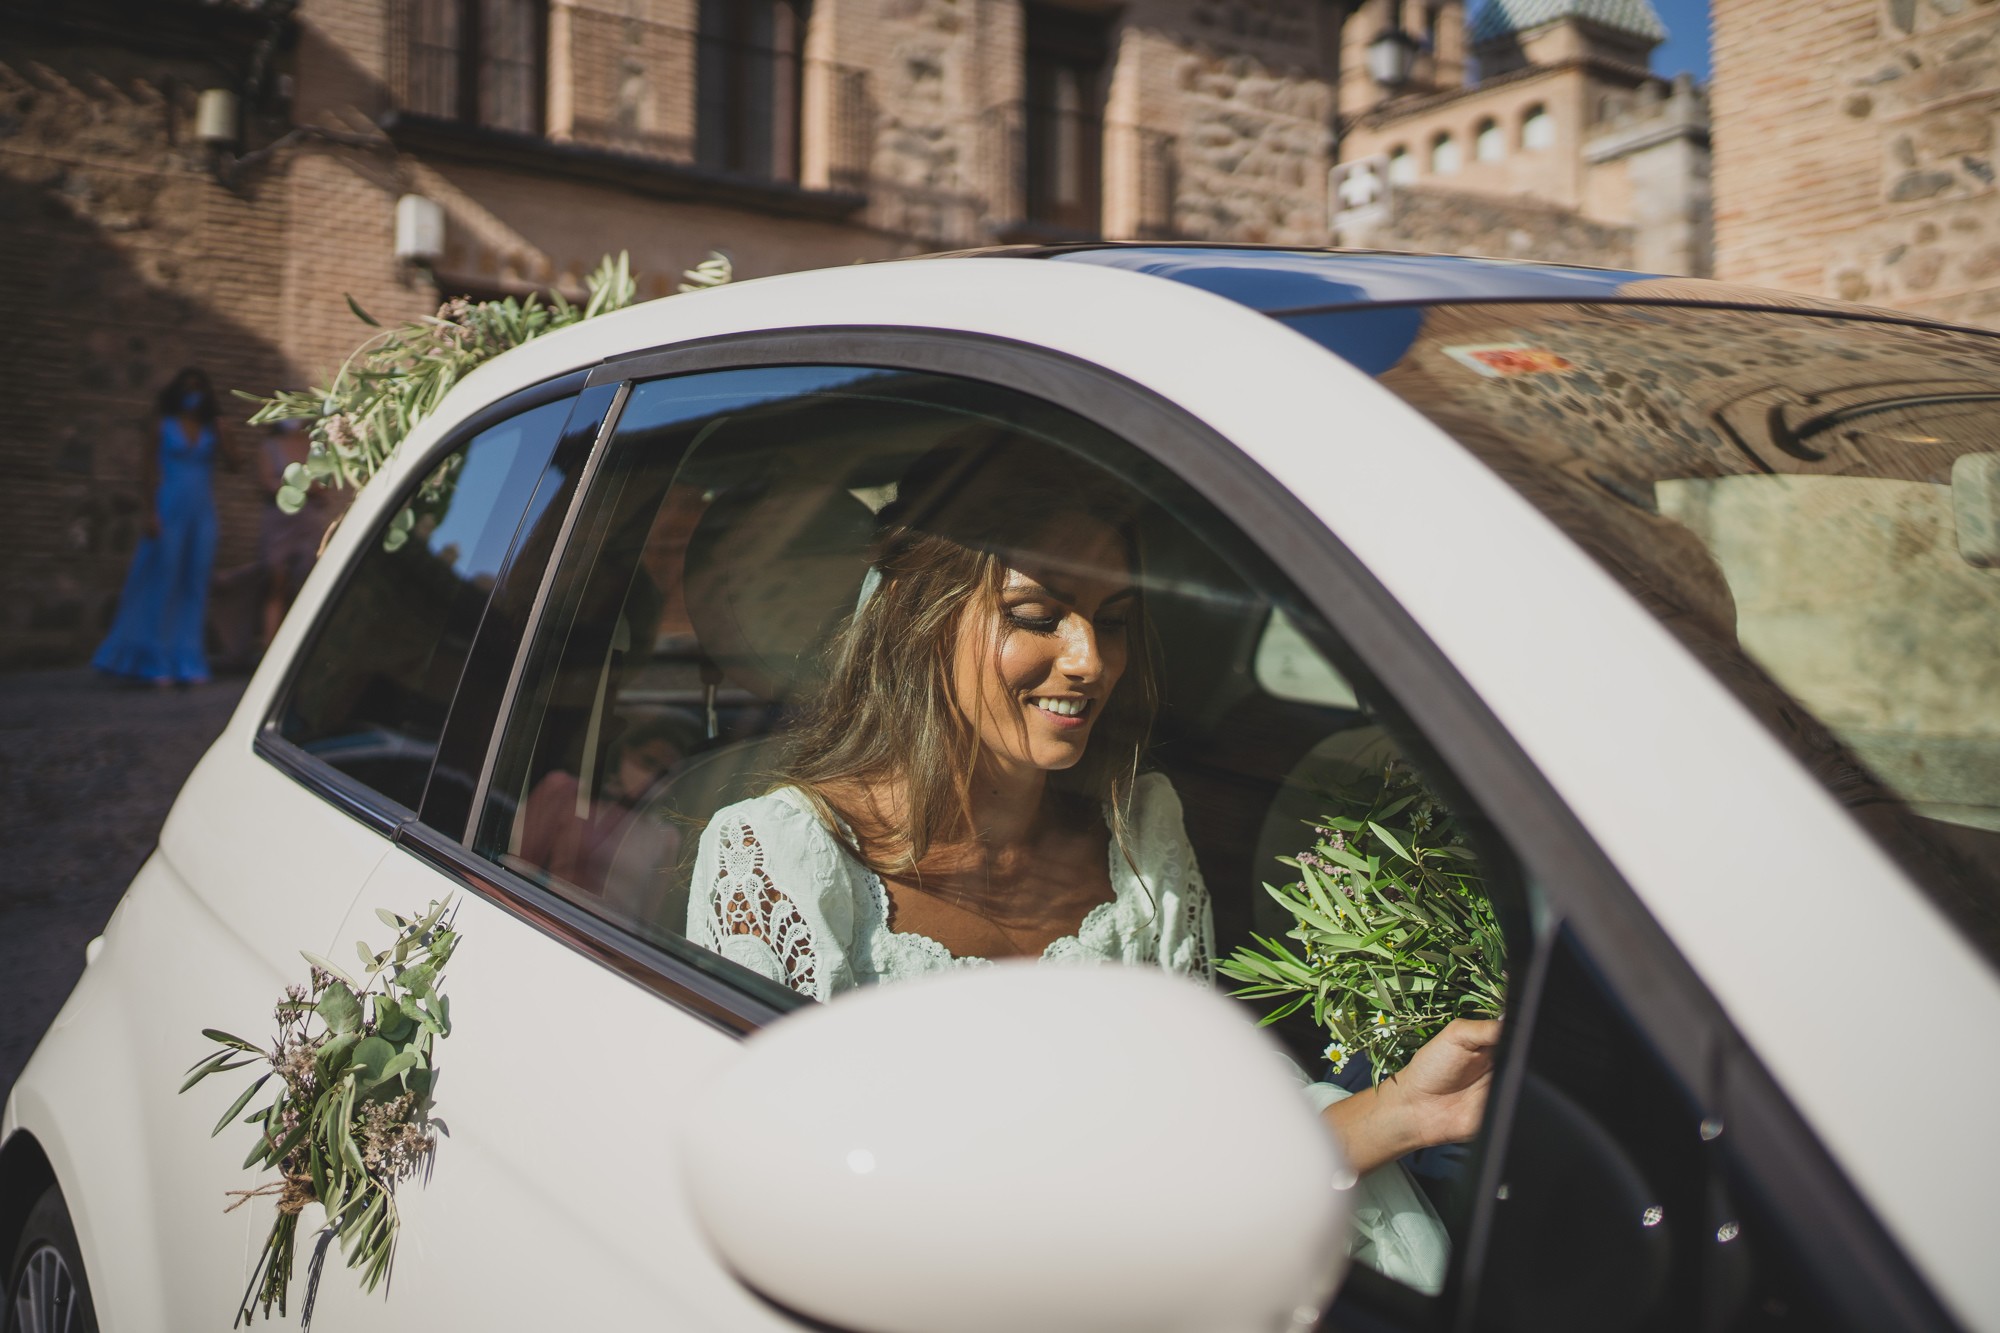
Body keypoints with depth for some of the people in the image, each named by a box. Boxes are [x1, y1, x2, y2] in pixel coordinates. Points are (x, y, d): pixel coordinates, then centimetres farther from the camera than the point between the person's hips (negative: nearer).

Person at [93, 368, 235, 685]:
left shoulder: (209, 430, 11)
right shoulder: (163, 426, 2)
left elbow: (231, 457, -6)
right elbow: (151, 471, -3)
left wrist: (216, 427, -5)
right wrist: (151, 513, -10)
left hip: (202, 513, 4)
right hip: (170, 512, -4)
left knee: (194, 588, 5)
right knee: (162, 586, -2)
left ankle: (188, 662, 9)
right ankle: (156, 663, 4)